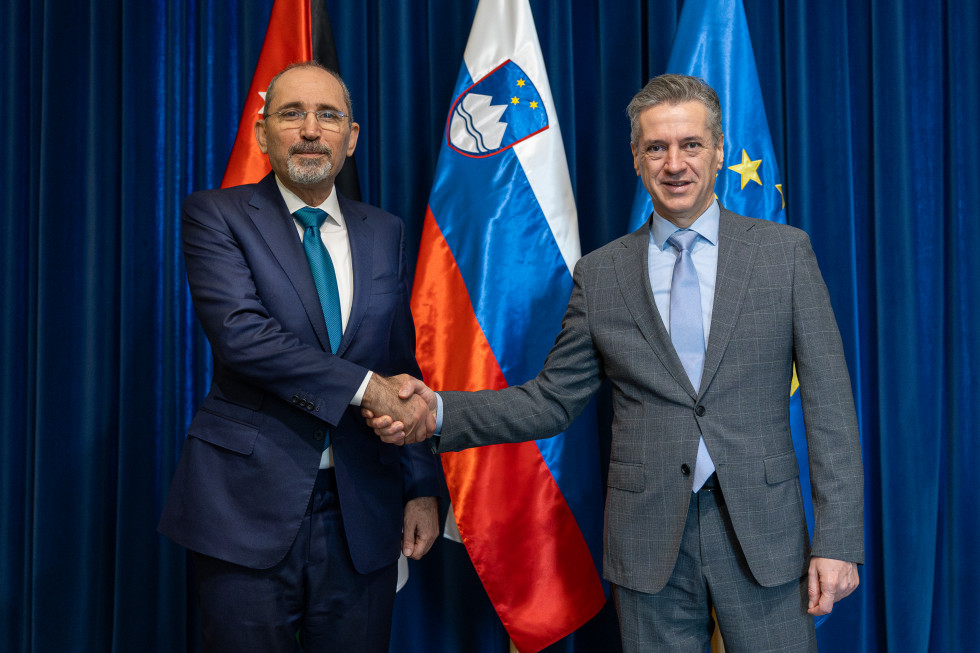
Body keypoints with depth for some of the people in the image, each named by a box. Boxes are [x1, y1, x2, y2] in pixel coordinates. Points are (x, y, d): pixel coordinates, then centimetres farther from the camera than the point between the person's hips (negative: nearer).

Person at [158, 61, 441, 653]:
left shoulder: (385, 233, 11)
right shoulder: (216, 215, -1)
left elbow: (404, 366, 11)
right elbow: (241, 333, -17)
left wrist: (422, 487, 5)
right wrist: (365, 386, -19)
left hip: (362, 514, 4)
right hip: (249, 506, -3)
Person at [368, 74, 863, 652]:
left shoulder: (784, 252, 1)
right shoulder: (600, 275, 5)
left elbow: (829, 402, -1)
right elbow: (553, 400, 6)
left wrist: (837, 539, -7)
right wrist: (439, 411, -9)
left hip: (763, 535, -1)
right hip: (650, 543, 1)